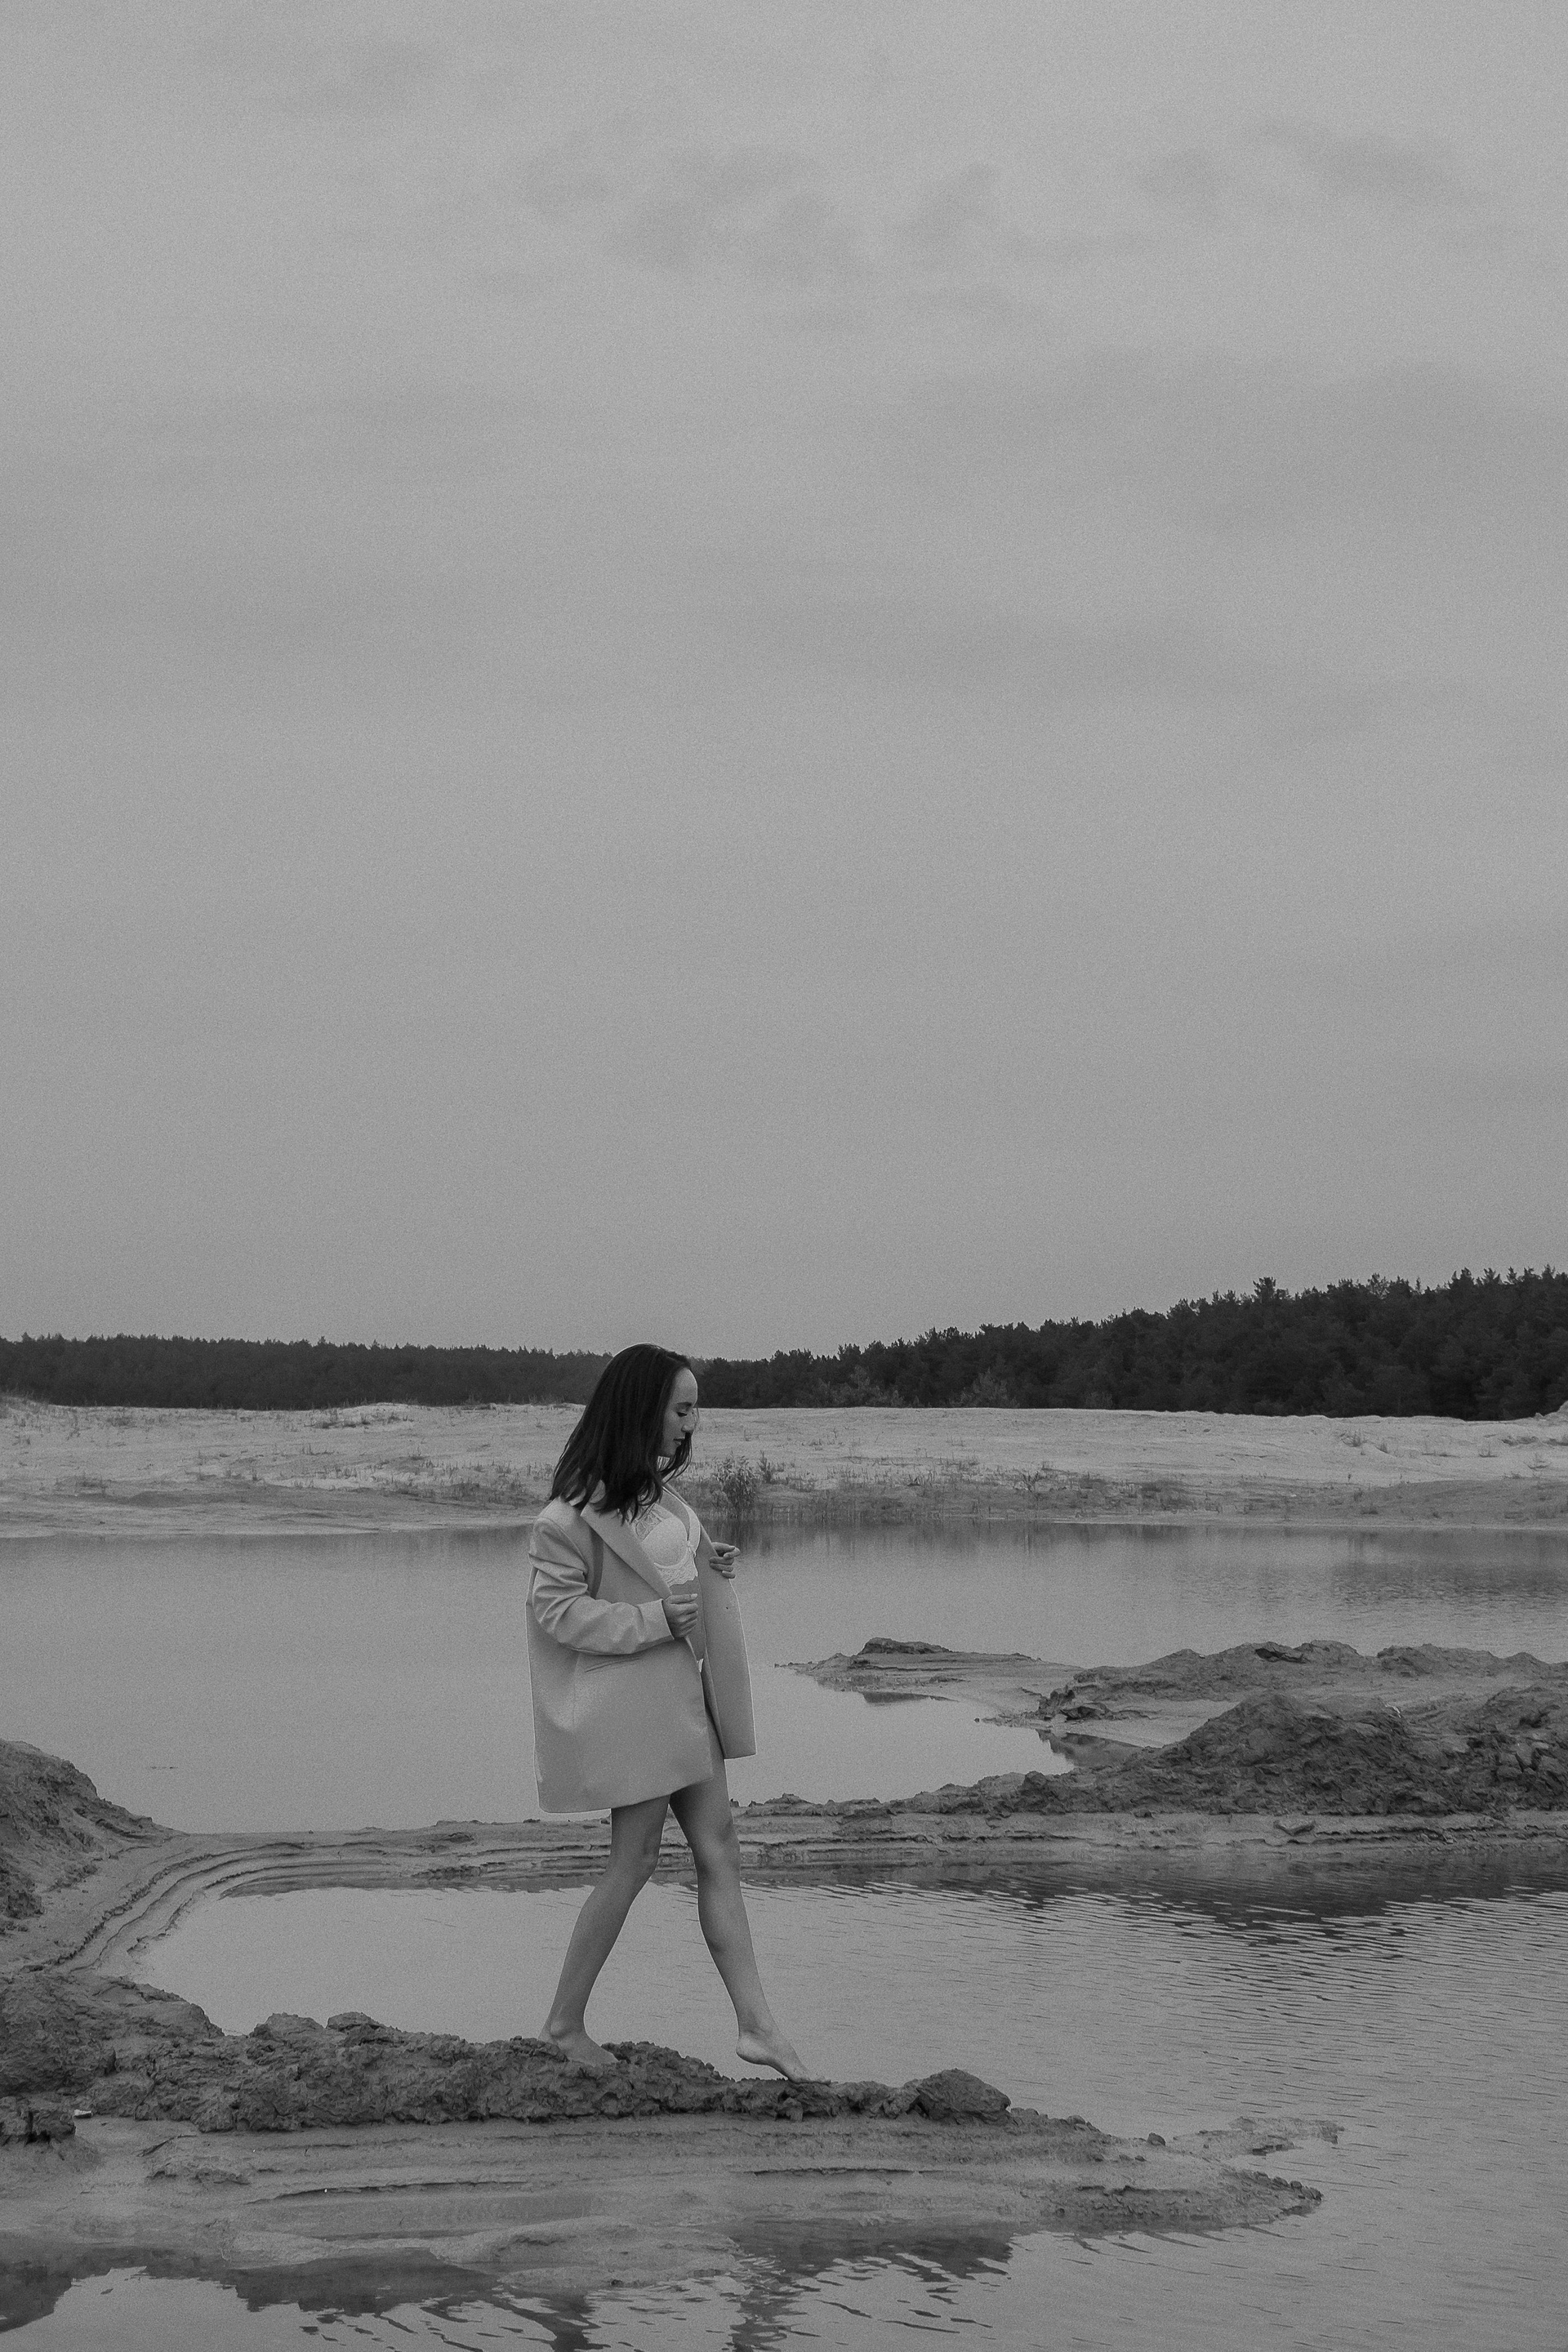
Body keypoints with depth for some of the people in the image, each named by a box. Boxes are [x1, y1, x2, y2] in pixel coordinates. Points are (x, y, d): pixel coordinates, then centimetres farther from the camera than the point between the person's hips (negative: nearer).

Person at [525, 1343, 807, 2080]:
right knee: (634, 1862, -1)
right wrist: (655, 1618, -23)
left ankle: (756, 2024, 6)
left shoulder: (657, 1489, 9)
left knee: (718, 1850, 5)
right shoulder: (577, 1510, -18)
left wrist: (709, 1568, 4)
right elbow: (557, 1607, -18)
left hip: (680, 1691, 9)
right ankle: (565, 2022, 13)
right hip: (629, 1697, -9)